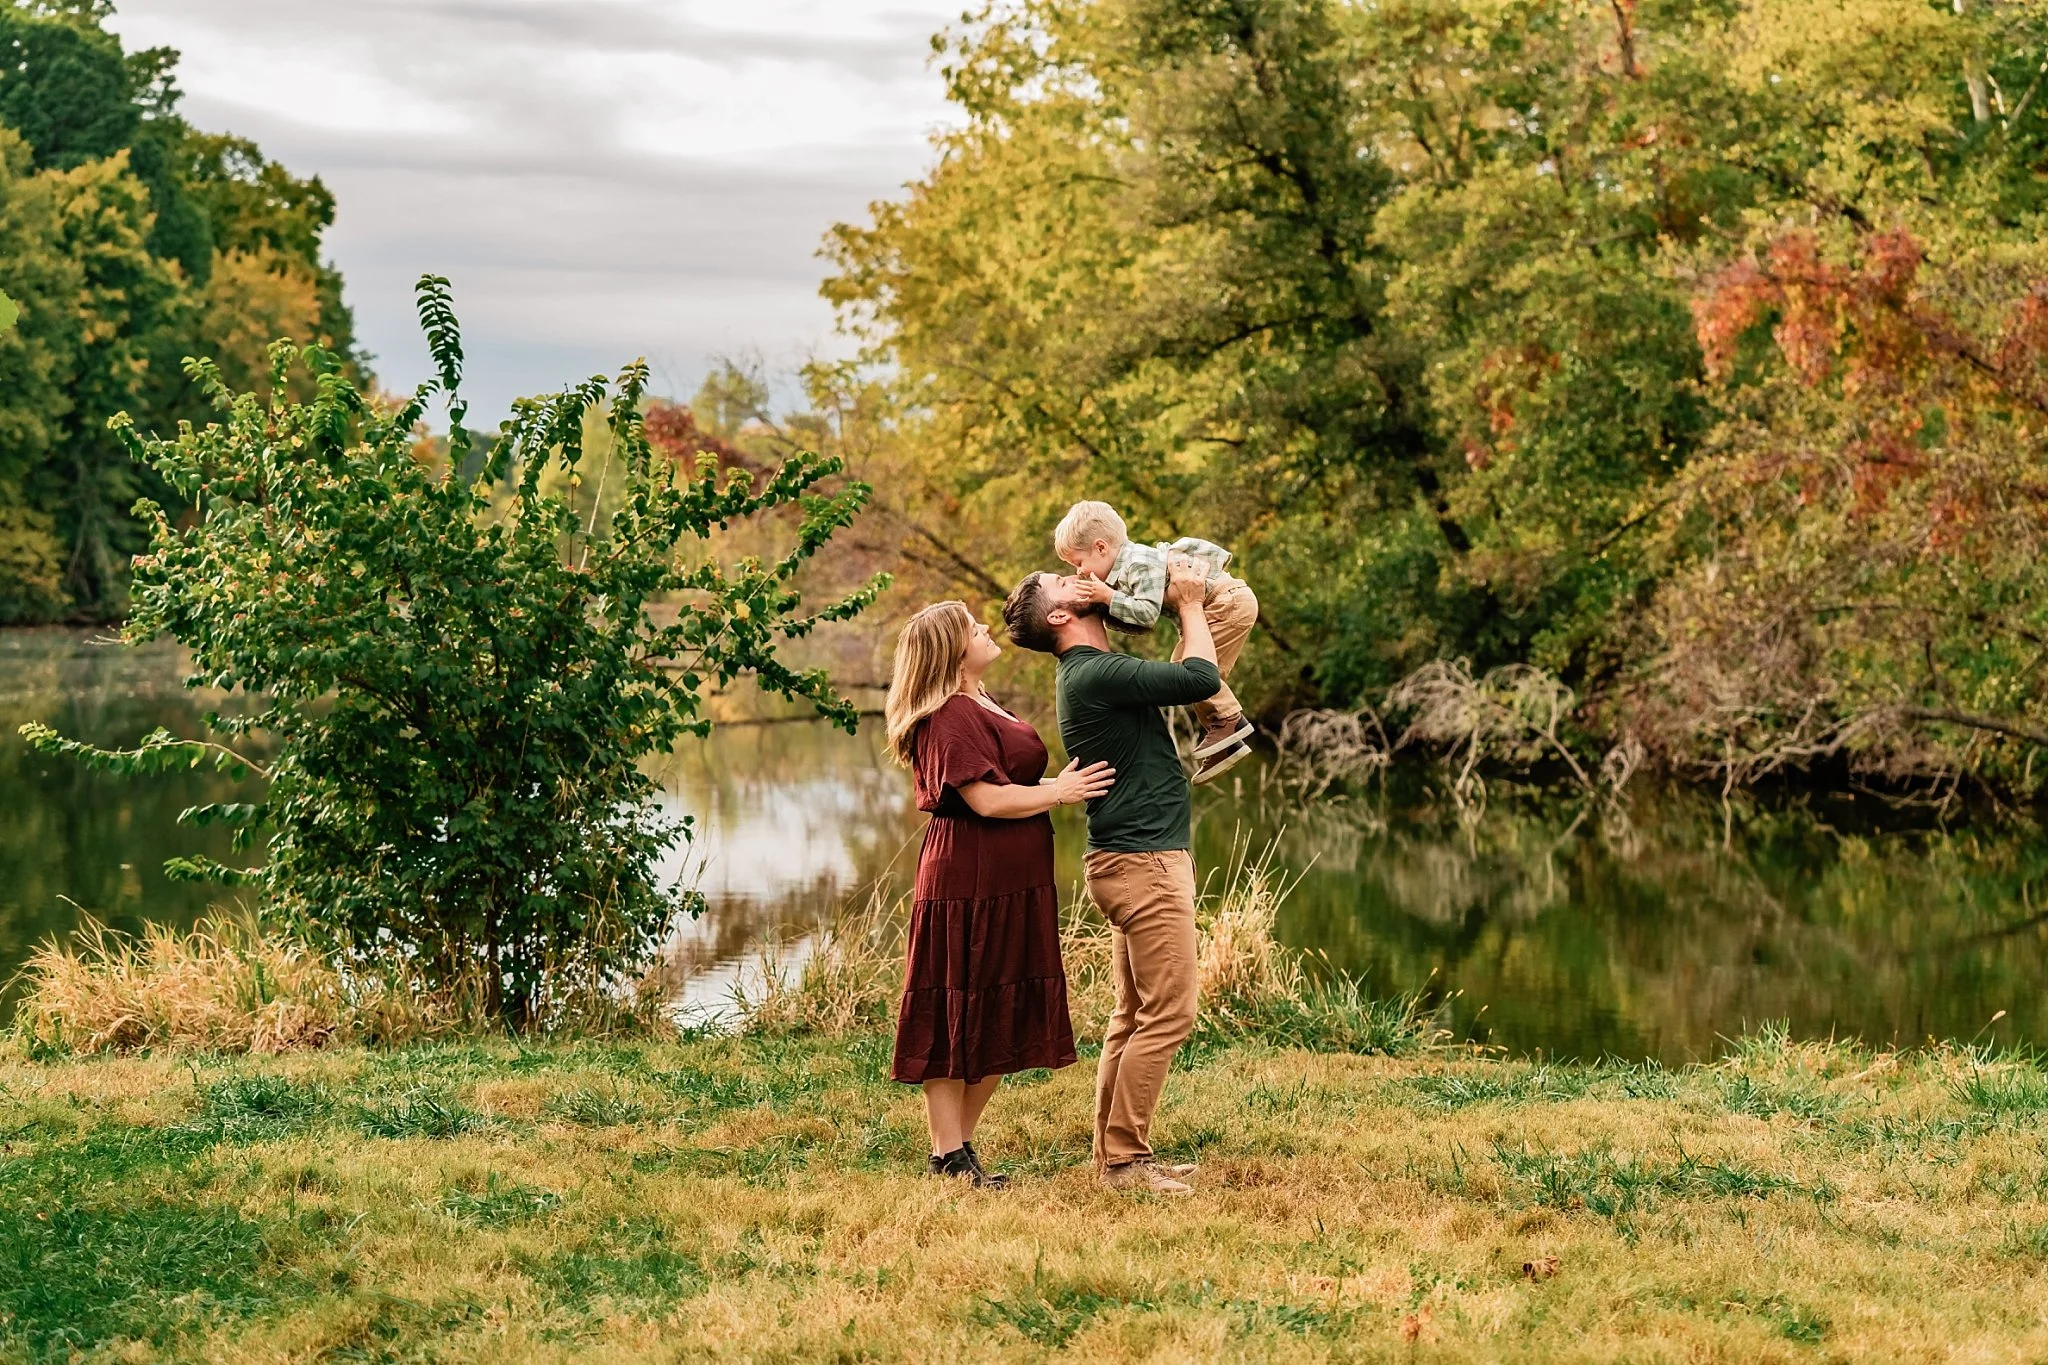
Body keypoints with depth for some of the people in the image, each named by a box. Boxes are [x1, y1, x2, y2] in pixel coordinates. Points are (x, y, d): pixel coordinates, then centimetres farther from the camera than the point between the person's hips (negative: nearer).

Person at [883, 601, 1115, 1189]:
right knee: (957, 1021, -2)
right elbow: (986, 799, -21)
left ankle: (960, 1147, 20)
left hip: (1012, 888, 10)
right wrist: (1058, 792, -11)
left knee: (1001, 1028, 12)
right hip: (967, 887, -10)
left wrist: (1063, 786, 16)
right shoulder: (950, 717, -15)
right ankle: (948, 1156, 4)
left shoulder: (978, 708, 18)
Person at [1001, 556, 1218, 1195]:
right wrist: (1189, 603, -3)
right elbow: (1201, 679, -17)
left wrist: (1183, 609, 13)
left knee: (1134, 1017, 12)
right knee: (1168, 1015, -10)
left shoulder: (1096, 672, 15)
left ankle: (1115, 1154, 16)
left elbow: (1185, 681, 24)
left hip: (1135, 860, 10)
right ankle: (1125, 1160, -7)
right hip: (1144, 862, -10)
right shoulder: (1096, 674, -17)